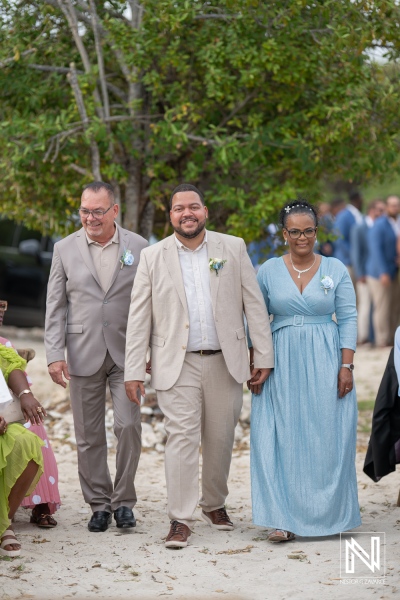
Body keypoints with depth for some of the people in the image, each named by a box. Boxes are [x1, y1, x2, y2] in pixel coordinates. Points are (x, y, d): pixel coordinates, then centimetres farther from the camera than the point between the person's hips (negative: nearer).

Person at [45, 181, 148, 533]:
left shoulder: (138, 247, 2)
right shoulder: (65, 249, 5)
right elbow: (56, 306, 4)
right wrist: (55, 354, -3)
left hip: (127, 354, -1)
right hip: (83, 355, 1)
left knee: (129, 425, -9)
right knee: (89, 436, 5)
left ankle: (123, 501, 6)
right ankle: (99, 504, 16)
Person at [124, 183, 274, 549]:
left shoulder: (233, 248, 5)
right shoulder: (153, 257, 3)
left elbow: (254, 305, 5)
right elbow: (139, 318, 2)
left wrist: (263, 357, 0)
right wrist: (134, 371, -3)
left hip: (225, 362, 1)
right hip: (177, 364, -1)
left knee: (221, 439, 9)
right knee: (182, 438, -8)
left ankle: (215, 504, 28)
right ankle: (181, 519, -4)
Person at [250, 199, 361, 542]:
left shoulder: (335, 269, 3)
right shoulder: (268, 272, 5)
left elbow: (348, 319, 1)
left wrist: (347, 365, -7)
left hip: (325, 363, 0)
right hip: (282, 365, 1)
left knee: (327, 439, 2)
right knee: (282, 439, -4)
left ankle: (329, 513, 16)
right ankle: (284, 518, -3)